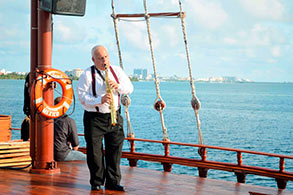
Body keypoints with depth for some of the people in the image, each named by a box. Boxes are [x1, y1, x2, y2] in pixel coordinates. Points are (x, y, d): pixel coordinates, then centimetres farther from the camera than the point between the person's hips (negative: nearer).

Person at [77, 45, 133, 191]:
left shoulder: (117, 71, 10)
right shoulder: (87, 75, -3)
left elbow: (129, 88, 7)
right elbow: (82, 96, -9)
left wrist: (117, 86, -14)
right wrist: (100, 100, -23)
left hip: (114, 117, 3)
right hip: (94, 118, -3)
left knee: (114, 150, 2)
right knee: (95, 152, 1)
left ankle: (113, 182, 11)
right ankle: (96, 182, 13)